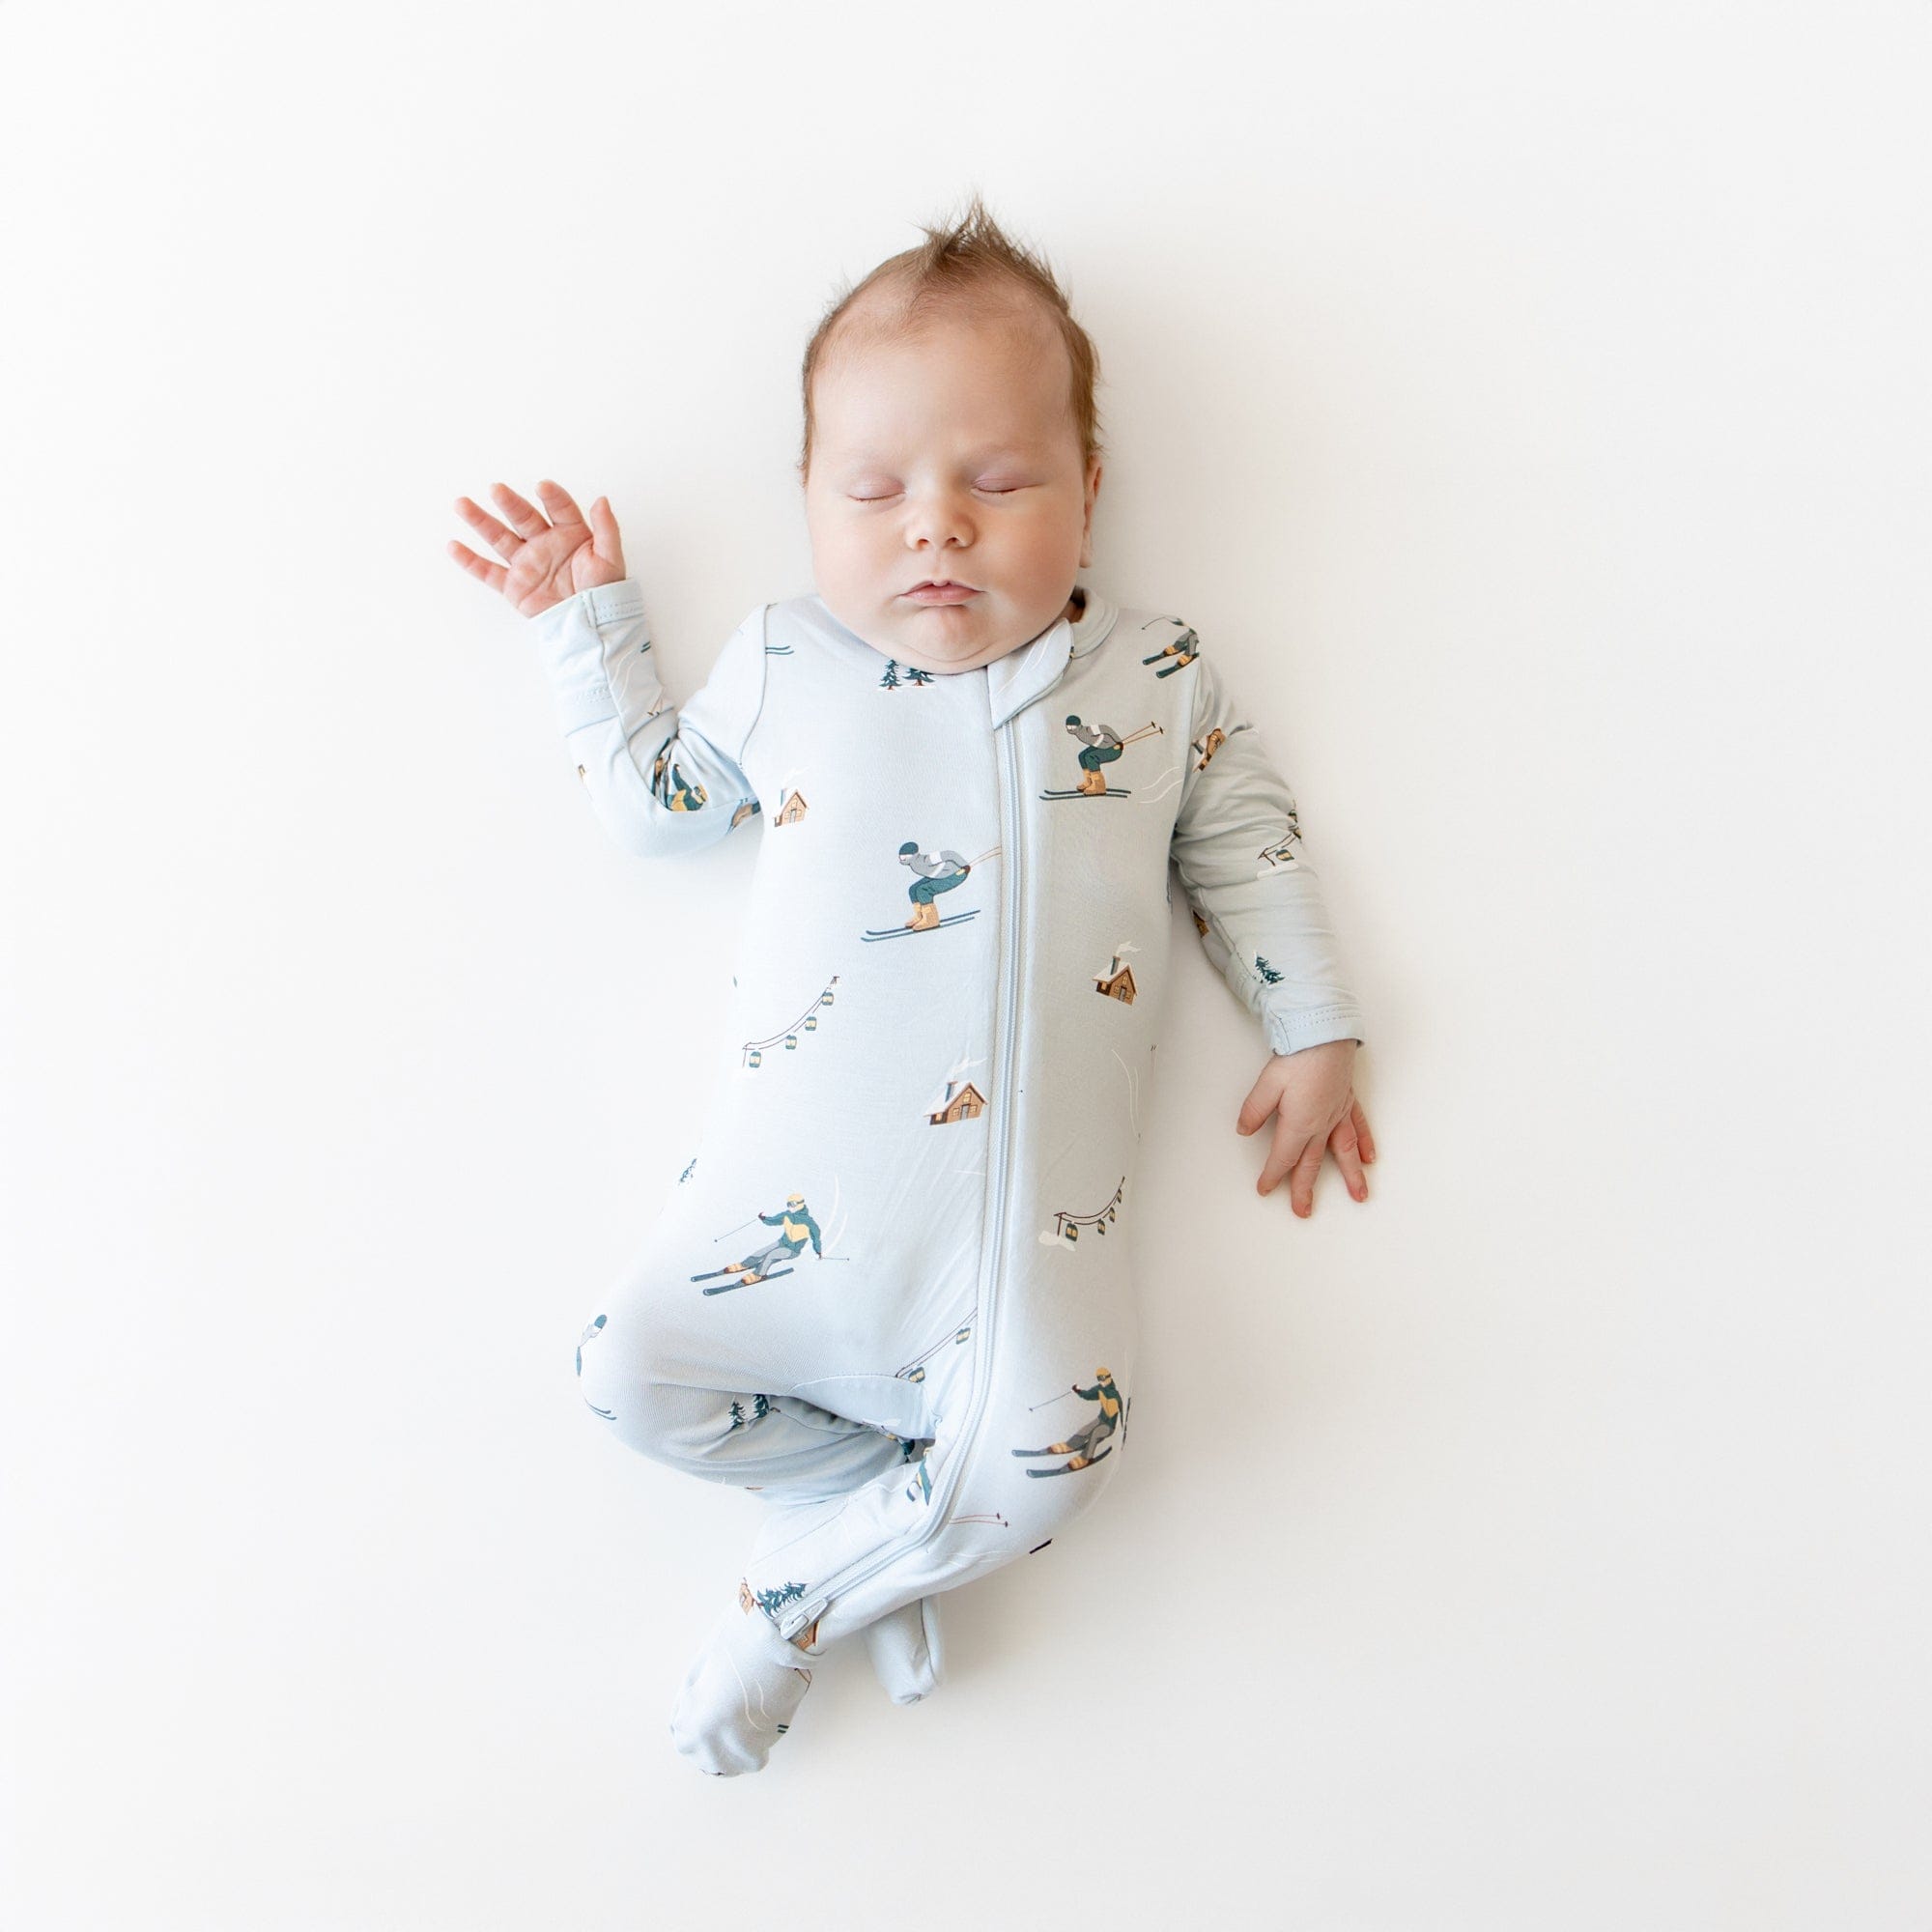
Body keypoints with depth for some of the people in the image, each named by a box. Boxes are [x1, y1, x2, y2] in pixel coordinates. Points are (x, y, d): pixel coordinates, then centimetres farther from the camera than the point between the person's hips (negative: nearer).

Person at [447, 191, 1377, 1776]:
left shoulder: (1158, 674, 7)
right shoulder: (783, 662, 8)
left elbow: (1244, 840, 13)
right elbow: (655, 801, 18)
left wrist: (1314, 1038, 10)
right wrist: (589, 622, 15)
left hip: (1031, 1221, -1)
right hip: (795, 1195, 2)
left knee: (1044, 1459, -17)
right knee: (639, 1369, -6)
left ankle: (793, 1600, 7)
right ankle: (902, 1509, 11)